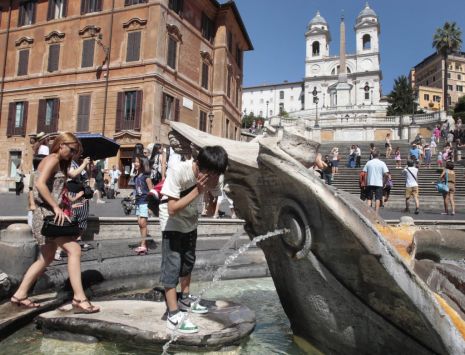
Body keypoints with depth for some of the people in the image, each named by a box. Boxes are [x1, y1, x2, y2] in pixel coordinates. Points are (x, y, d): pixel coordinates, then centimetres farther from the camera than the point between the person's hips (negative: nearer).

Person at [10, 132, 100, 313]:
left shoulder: (57, 162, 21)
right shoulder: (53, 159, -9)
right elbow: (40, 184, -22)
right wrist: (56, 207, -24)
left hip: (48, 213, 11)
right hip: (48, 213, -11)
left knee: (46, 258, 17)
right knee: (74, 250, -16)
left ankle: (19, 295, 26)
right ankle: (79, 299, -16)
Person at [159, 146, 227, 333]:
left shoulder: (212, 174, -17)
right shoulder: (179, 171, -33)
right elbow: (172, 209, -33)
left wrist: (213, 188, -30)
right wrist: (198, 190, -38)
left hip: (191, 222, 6)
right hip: (172, 223, -6)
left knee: (188, 261, 18)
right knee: (172, 265, -8)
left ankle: (185, 298, 37)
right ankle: (174, 316, -2)